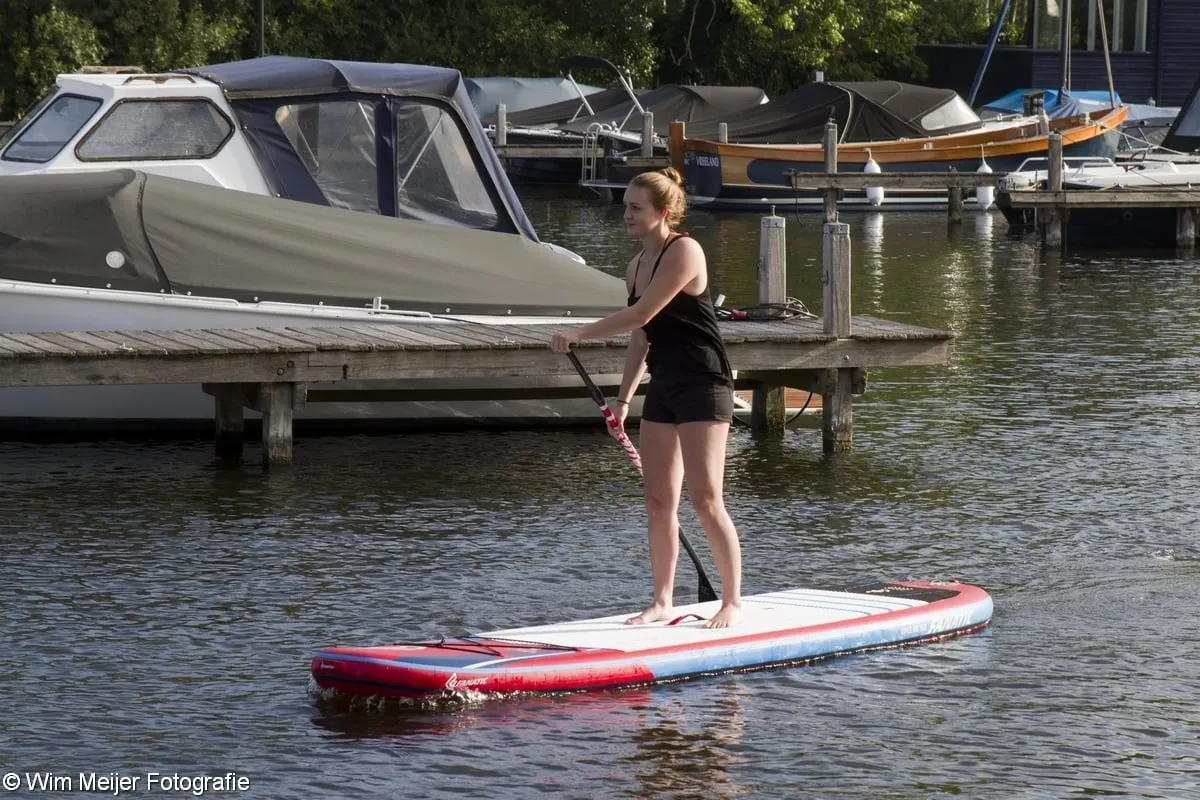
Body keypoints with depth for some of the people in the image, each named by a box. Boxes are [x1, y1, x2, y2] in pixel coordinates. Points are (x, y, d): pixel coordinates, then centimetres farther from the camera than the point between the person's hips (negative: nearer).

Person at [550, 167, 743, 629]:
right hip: (663, 388, 8)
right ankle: (662, 602, 14)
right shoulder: (636, 267, 11)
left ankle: (733, 602, 0)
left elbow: (640, 316, -20)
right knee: (658, 503, 7)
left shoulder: (684, 252, -14)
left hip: (703, 386, -8)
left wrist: (578, 335, -13)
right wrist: (623, 399, 15)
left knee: (705, 501, -8)